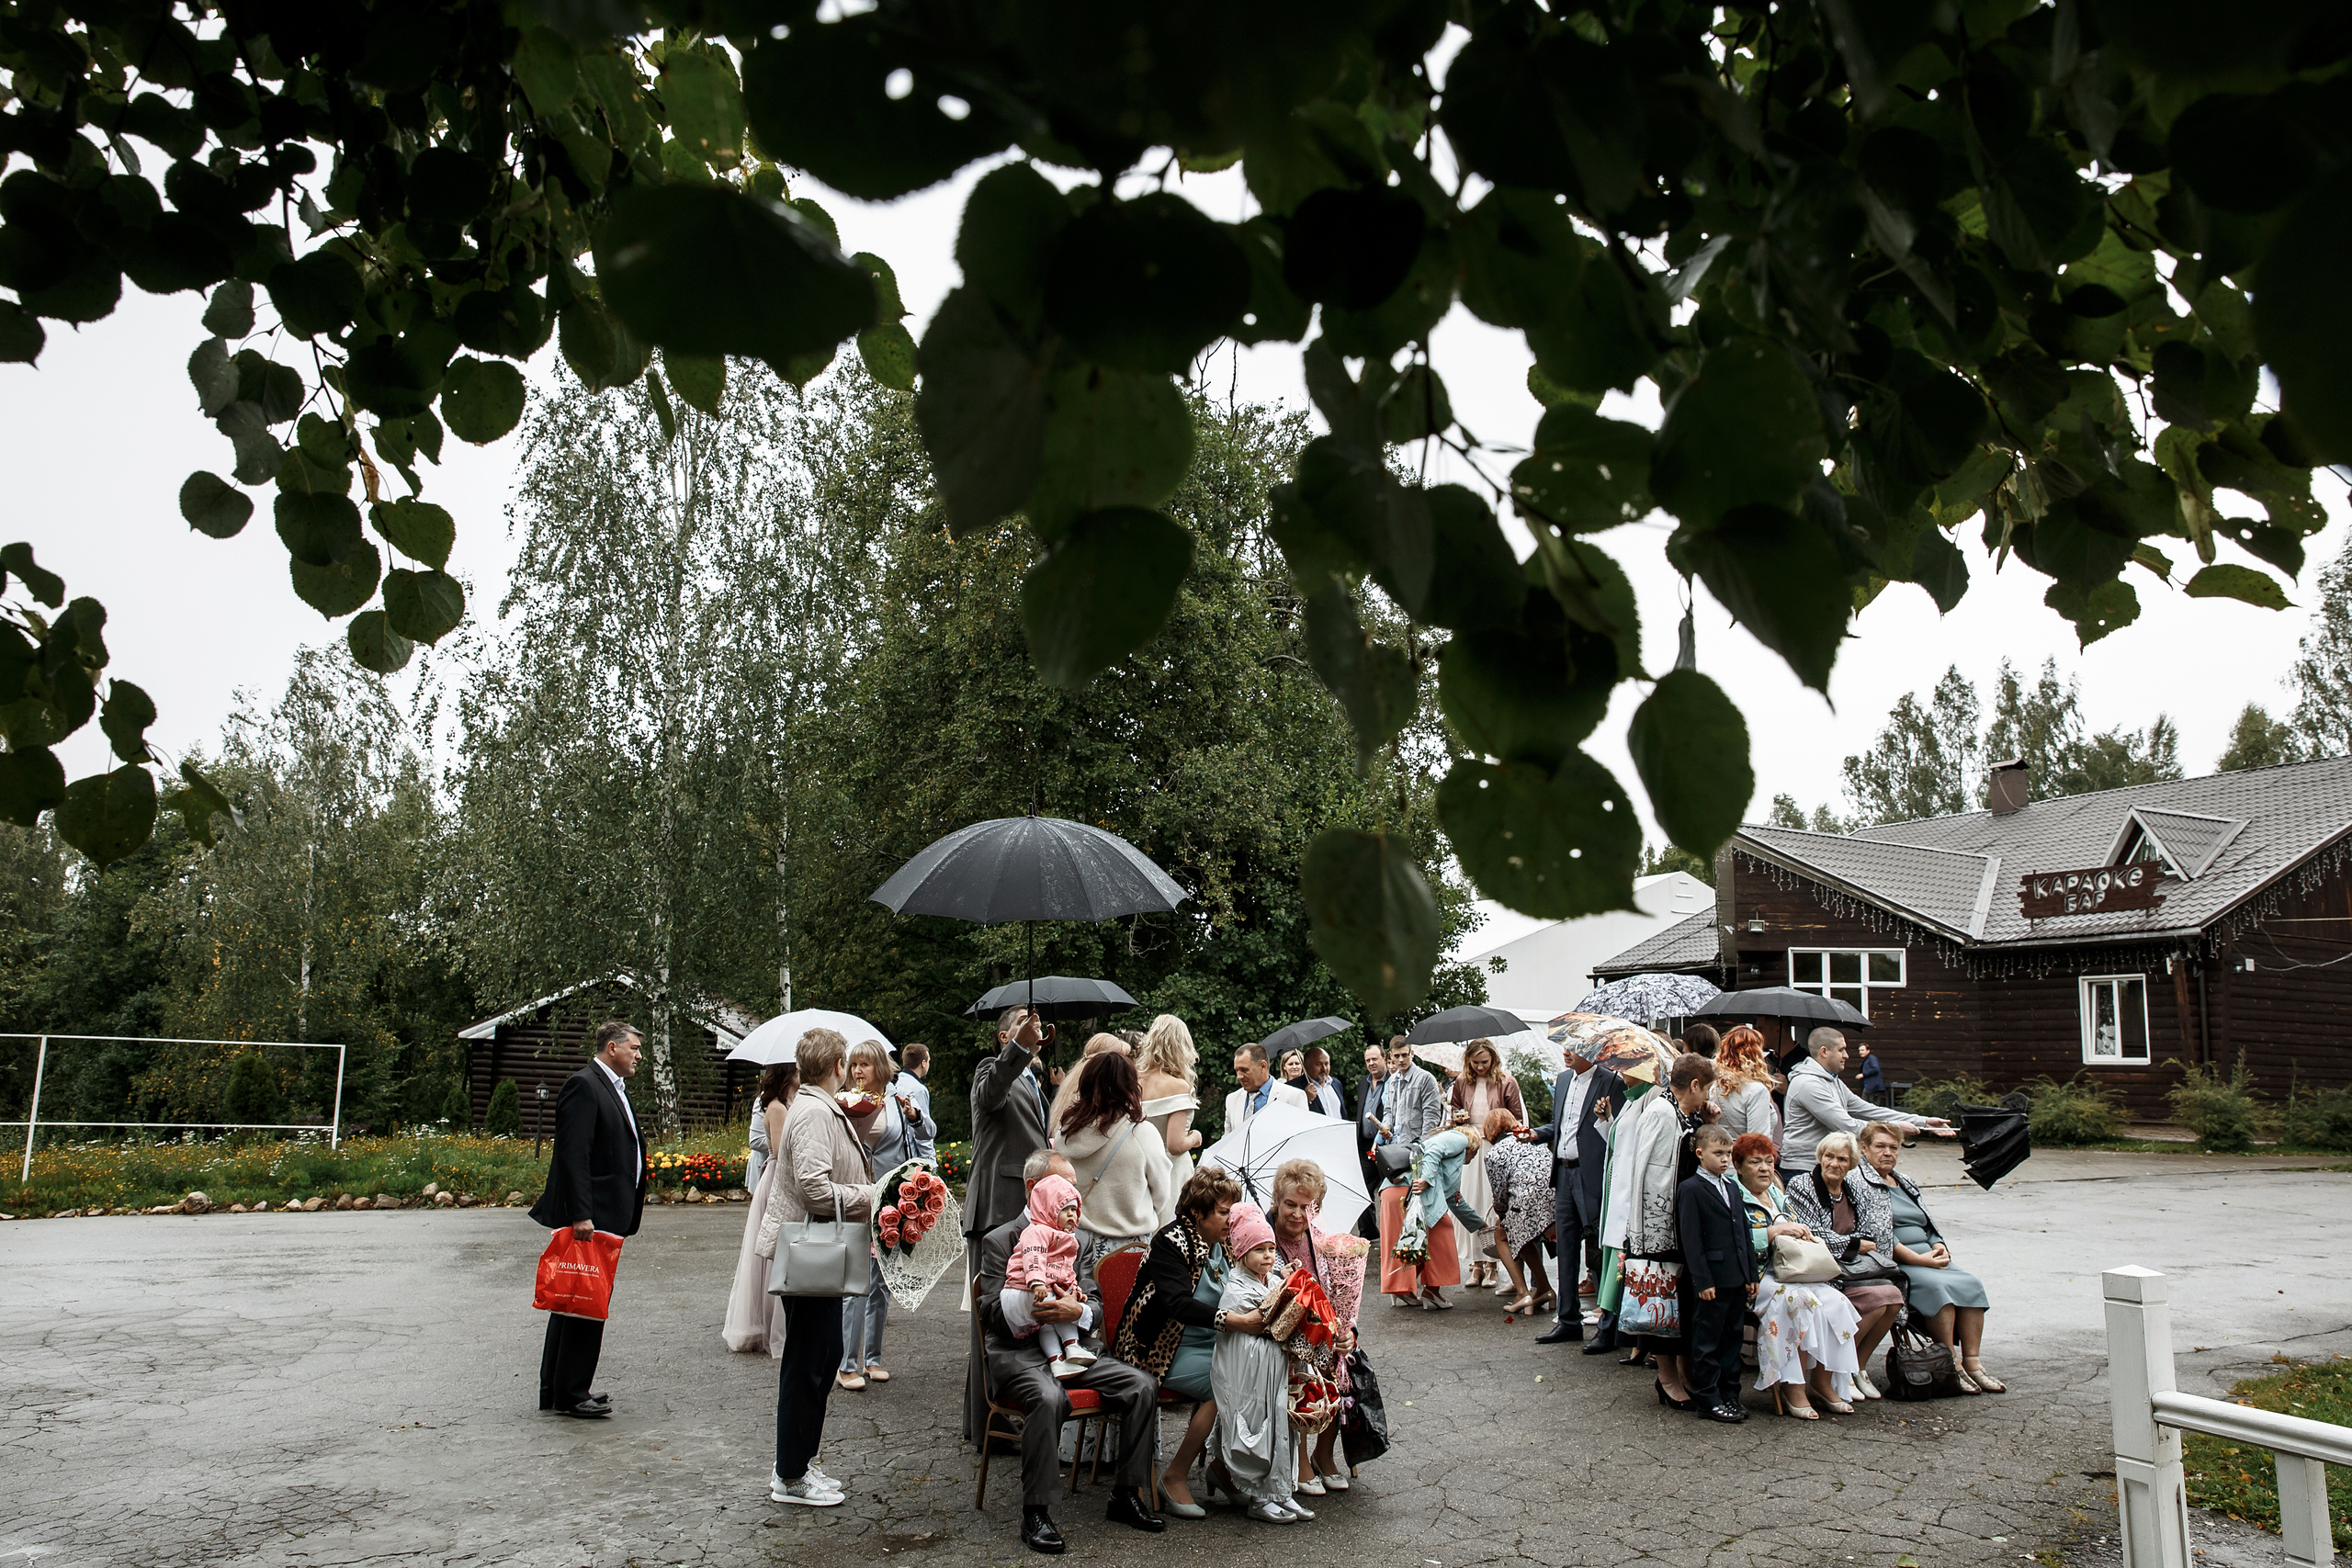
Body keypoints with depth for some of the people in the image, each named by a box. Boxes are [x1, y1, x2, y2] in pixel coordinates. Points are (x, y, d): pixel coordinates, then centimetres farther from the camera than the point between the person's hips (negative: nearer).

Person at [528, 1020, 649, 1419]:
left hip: (606, 1217, 10)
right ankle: (570, 1394, 3)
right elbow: (573, 1154, -20)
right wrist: (580, 1215, -25)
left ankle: (556, 1390, 24)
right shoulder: (583, 1085, -13)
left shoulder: (615, 1089, 18)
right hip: (589, 1218, -10)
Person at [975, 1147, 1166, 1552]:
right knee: (1048, 1398, -37)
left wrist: (1077, 1312, -12)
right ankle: (1036, 1513, -23)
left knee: (1142, 1386, -14)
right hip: (1018, 1352, -5)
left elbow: (1097, 1307, 12)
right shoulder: (1000, 1241, 0)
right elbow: (991, 1312, -6)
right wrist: (1033, 1307, -21)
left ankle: (1125, 1496, -1)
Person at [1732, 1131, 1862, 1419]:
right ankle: (1793, 1387, -24)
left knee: (1833, 1299, -20)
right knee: (1800, 1298, -33)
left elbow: (1802, 1230, 22)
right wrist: (1777, 1230, -17)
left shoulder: (1778, 1196, 22)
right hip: (1755, 1279, -7)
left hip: (1790, 1273, 7)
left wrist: (1803, 1232, -2)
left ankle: (1822, 1381, -10)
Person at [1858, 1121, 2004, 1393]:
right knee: (1936, 1285, -31)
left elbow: (1929, 1225, 24)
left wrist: (1940, 1248, 1)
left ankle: (1972, 1363, -17)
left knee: (1971, 1283, -16)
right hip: (1892, 1264, -8)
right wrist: (1918, 1259, -17)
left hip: (1927, 1257, 8)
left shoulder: (1905, 1183, 24)